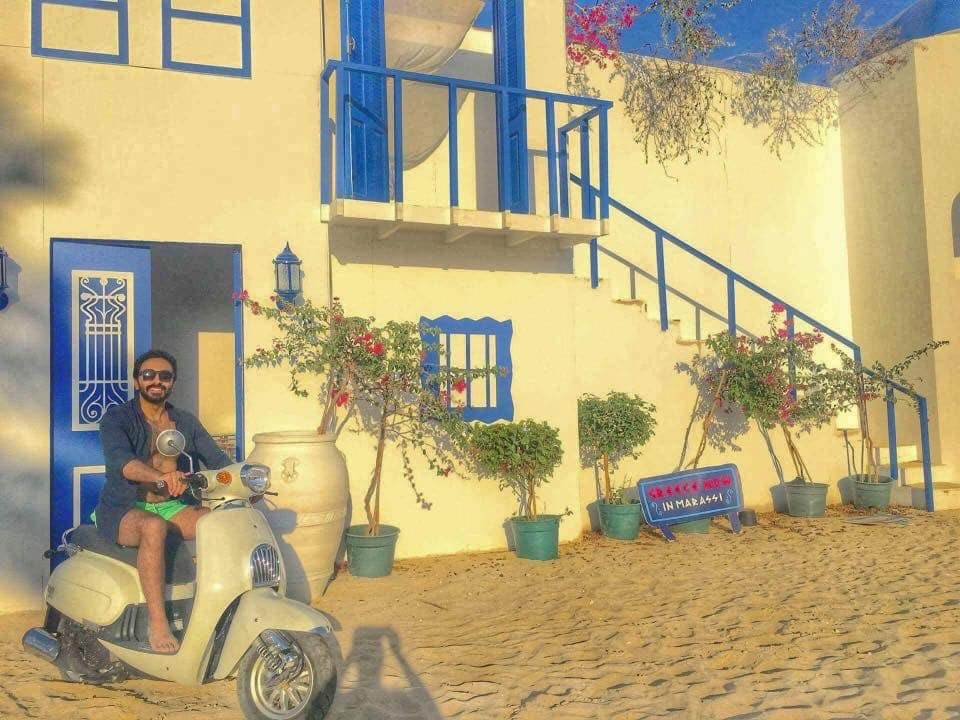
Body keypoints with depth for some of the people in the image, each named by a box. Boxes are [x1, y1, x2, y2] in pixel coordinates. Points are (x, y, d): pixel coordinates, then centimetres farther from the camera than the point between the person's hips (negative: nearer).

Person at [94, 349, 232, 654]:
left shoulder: (185, 422, 10)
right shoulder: (117, 417, -6)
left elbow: (217, 459, 4)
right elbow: (120, 460, -26)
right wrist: (162, 476, -45)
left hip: (171, 507, 5)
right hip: (123, 510, -5)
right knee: (154, 527, -38)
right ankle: (157, 623, -32)